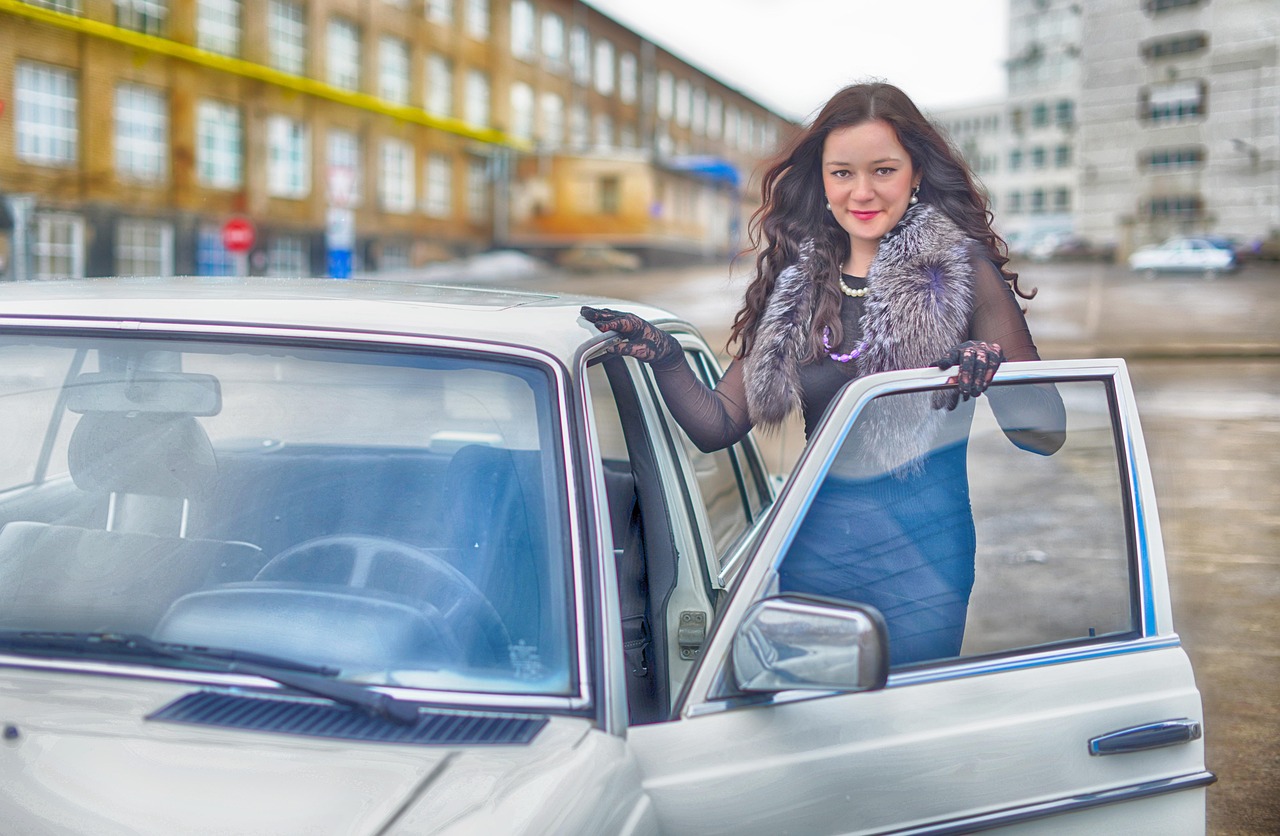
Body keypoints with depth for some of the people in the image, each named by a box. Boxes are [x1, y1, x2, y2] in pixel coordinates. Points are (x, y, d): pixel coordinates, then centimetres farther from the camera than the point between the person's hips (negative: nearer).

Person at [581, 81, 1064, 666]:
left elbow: (1045, 433, -4)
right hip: (810, 558, 3)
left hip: (921, 563, -3)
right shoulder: (796, 283, 9)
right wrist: (665, 359, -9)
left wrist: (992, 366, -22)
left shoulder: (961, 270, -2)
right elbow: (719, 425, 7)